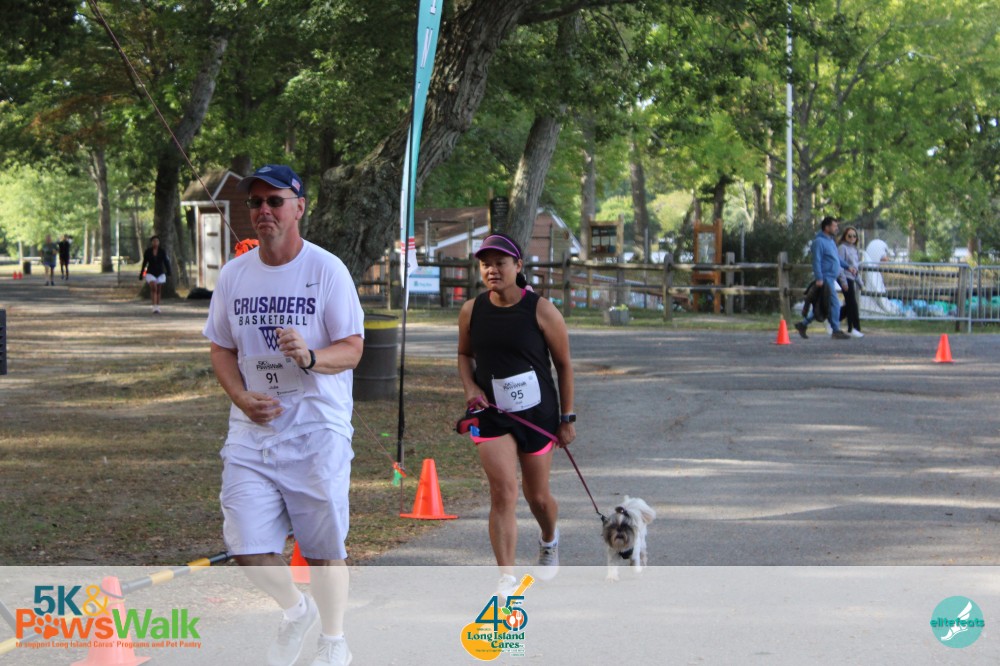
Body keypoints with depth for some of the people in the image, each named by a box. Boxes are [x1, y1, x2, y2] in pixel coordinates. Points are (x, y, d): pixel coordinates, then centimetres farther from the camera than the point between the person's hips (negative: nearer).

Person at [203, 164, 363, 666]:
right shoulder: (234, 274, 7)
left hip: (317, 427, -4)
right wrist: (241, 396, -4)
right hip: (252, 427, 4)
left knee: (323, 546, 3)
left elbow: (352, 349, -7)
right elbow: (221, 348, 15)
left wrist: (310, 357, -28)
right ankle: (295, 610, 28)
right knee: (245, 544, -2)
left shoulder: (326, 269, -6)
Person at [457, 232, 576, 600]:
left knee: (537, 494, 12)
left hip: (537, 413, -1)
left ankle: (549, 539, 47)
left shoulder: (541, 311, -10)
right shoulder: (472, 311, -1)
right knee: (503, 490, -14)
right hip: (491, 414, 1)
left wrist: (567, 418, -1)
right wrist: (470, 388, -3)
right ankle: (506, 578, -12)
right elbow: (464, 354, 17)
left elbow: (564, 364, -2)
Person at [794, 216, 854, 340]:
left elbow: (837, 257, 29)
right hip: (825, 278, -10)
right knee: (834, 304, -8)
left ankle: (803, 324, 18)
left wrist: (848, 267, 22)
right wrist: (819, 278, -24)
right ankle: (836, 330, -1)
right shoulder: (819, 241, -13)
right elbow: (816, 261, -19)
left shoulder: (831, 240, 18)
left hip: (831, 278, 10)